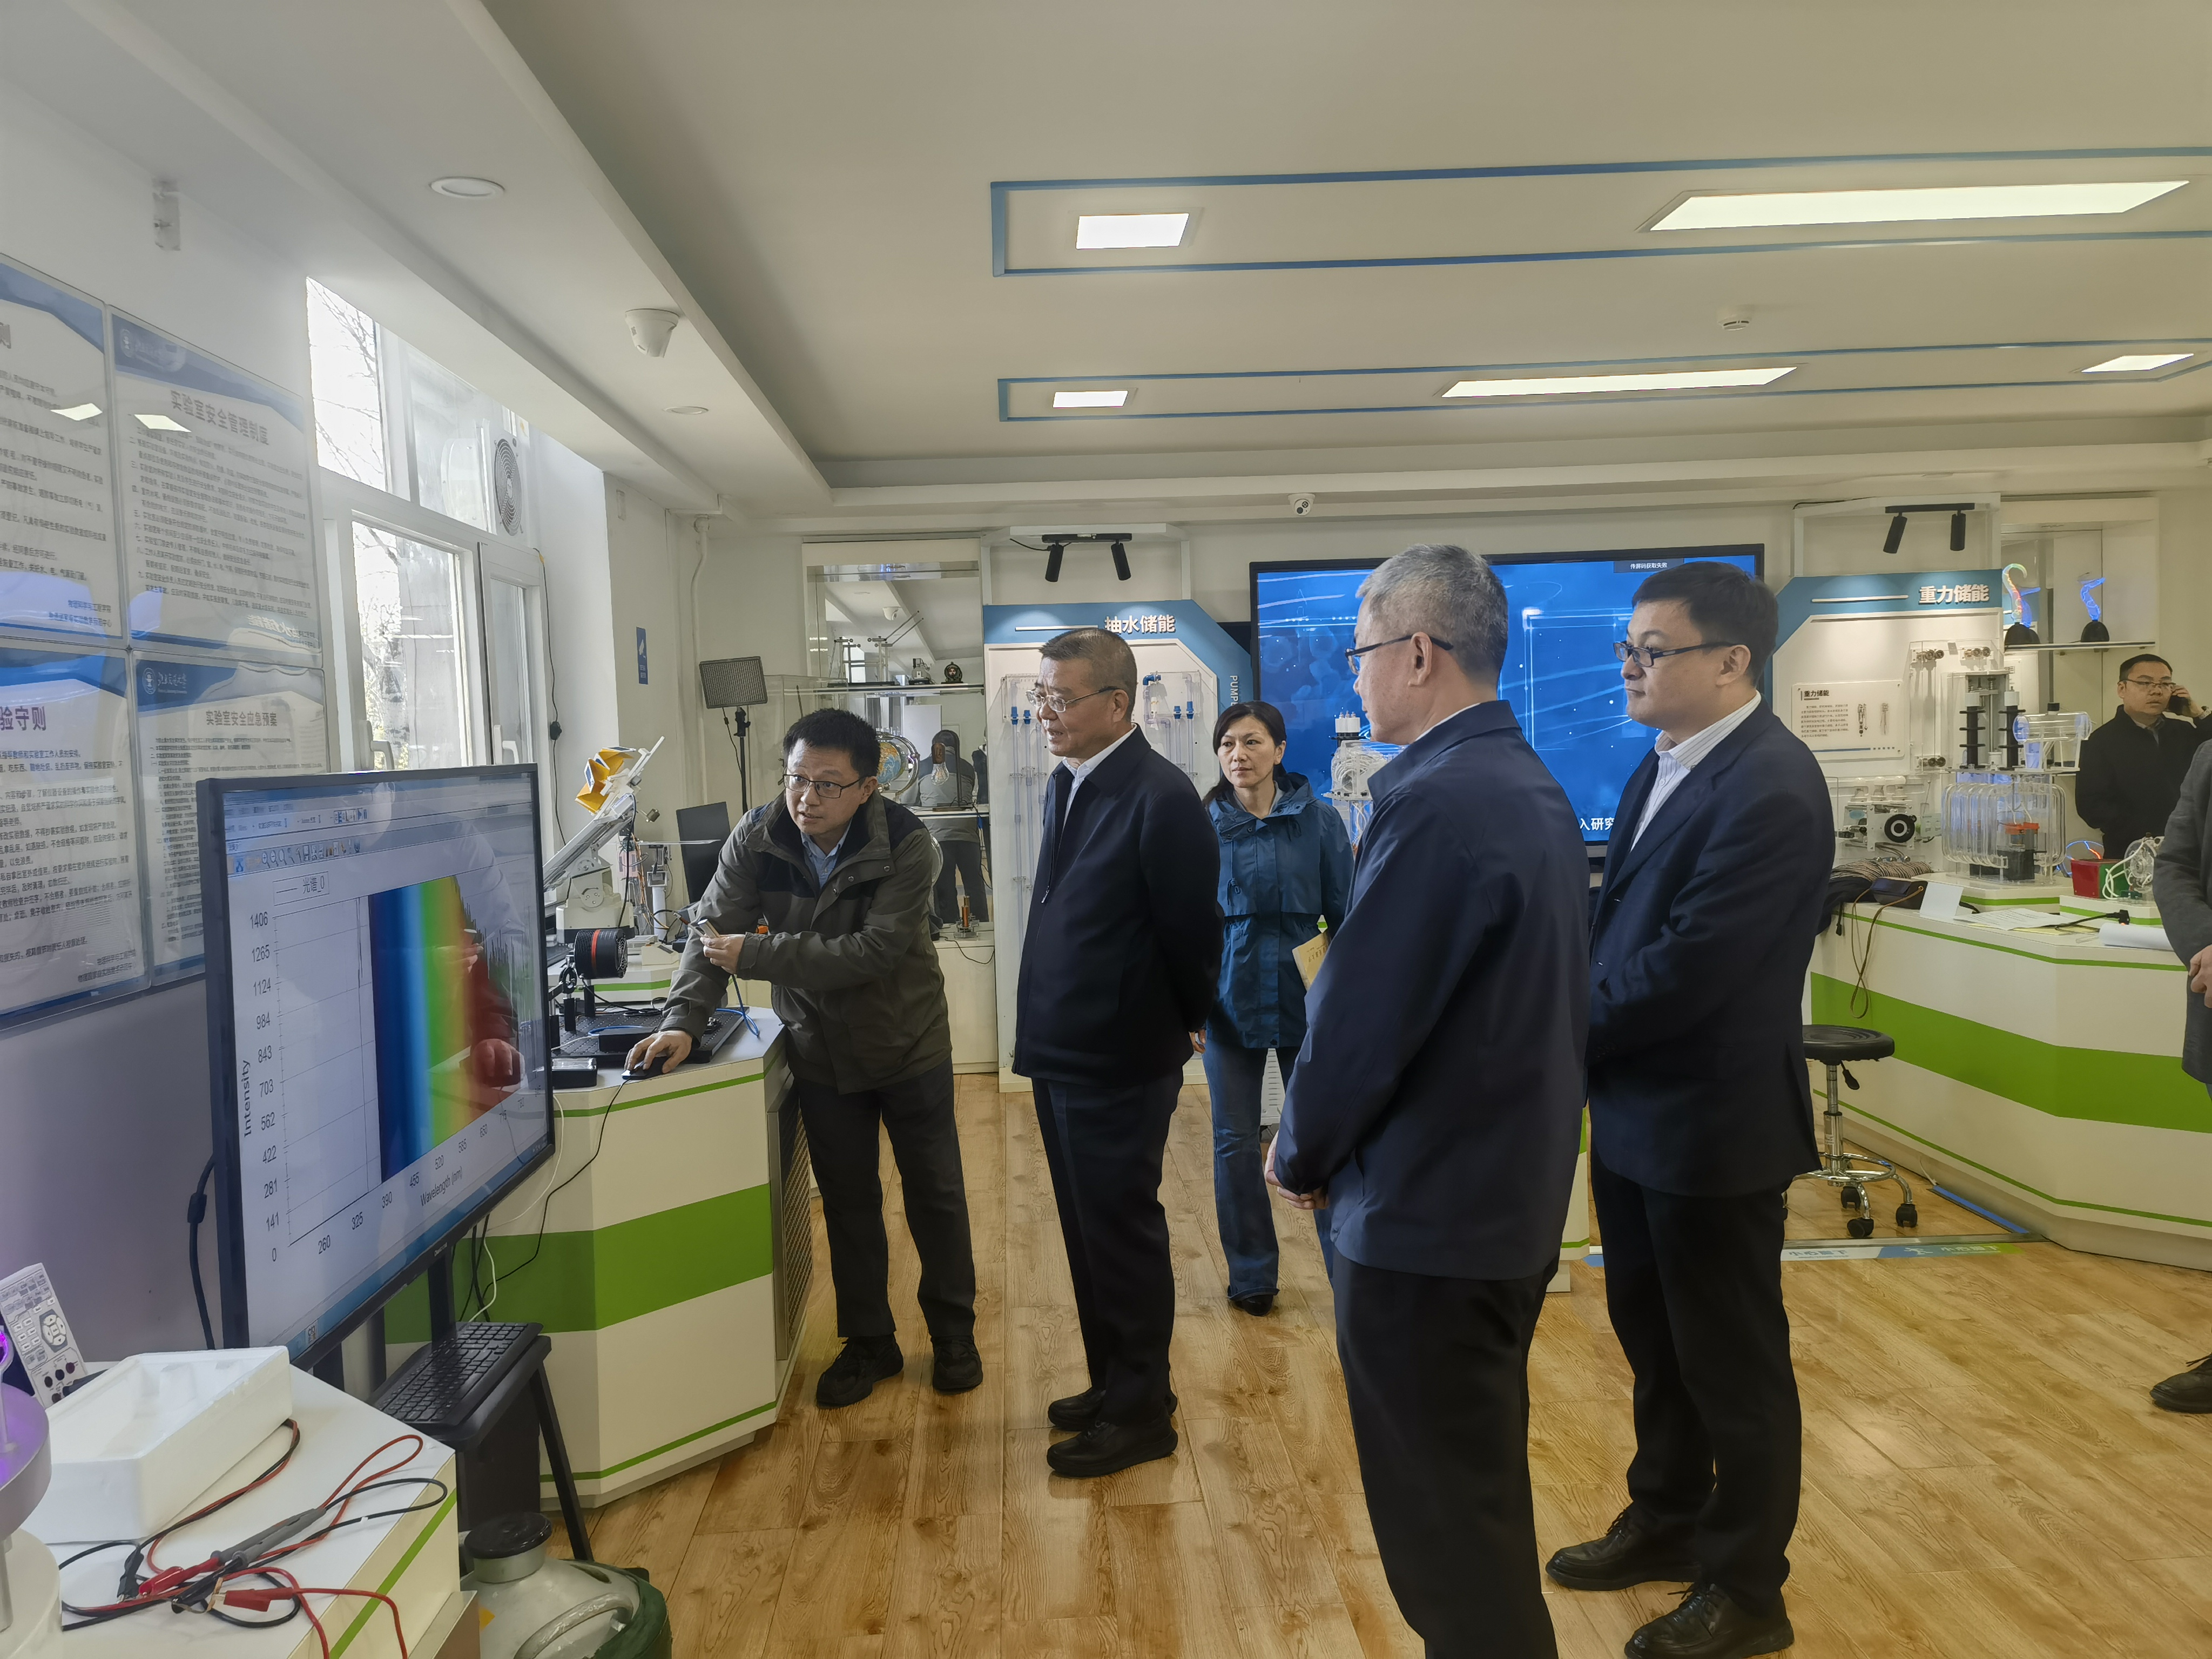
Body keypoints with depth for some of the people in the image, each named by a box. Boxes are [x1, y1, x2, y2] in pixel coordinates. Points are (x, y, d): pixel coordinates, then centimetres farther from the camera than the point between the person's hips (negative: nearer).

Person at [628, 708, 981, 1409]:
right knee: (847, 1200, 13)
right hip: (820, 1049, 3)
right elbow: (713, 930, -13)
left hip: (907, 1043, -2)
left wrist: (754, 954, -31)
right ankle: (868, 1343, 30)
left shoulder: (906, 846, -24)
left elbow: (872, 951, -31)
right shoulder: (757, 839, -13)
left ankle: (953, 1335, 31)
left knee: (935, 1193, 11)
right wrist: (683, 1021, -29)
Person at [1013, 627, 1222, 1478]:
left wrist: (1180, 1024, 0)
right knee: (1090, 1234, 20)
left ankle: (1140, 1415, 23)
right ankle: (1113, 1383, 37)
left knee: (1123, 1237, 6)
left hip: (1120, 1064, -8)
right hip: (1062, 1055, 8)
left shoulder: (1160, 797, -20)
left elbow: (1192, 932, -15)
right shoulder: (1066, 785, 8)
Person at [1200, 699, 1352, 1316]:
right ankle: (1250, 1275, 24)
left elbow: (1345, 916, 1)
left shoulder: (1319, 821, -2)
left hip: (1305, 1000, -1)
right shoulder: (1205, 826, 0)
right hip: (1229, 1002, 1)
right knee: (1235, 1144, 9)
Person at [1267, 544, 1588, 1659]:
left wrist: (1301, 1158, -5)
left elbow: (1358, 1022, -23)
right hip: (1517, 1201, 10)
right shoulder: (1536, 791, 6)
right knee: (1486, 1488, 25)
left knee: (1444, 1526, 8)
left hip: (1427, 1217, -10)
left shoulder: (1434, 805, -24)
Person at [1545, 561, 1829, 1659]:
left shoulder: (1769, 787, -23)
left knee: (1733, 1362, 11)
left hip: (1713, 1122, -8)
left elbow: (1688, 966, -27)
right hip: (1636, 1110, 9)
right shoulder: (1668, 765, 6)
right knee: (1652, 1339, 23)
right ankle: (1668, 1521, 45)